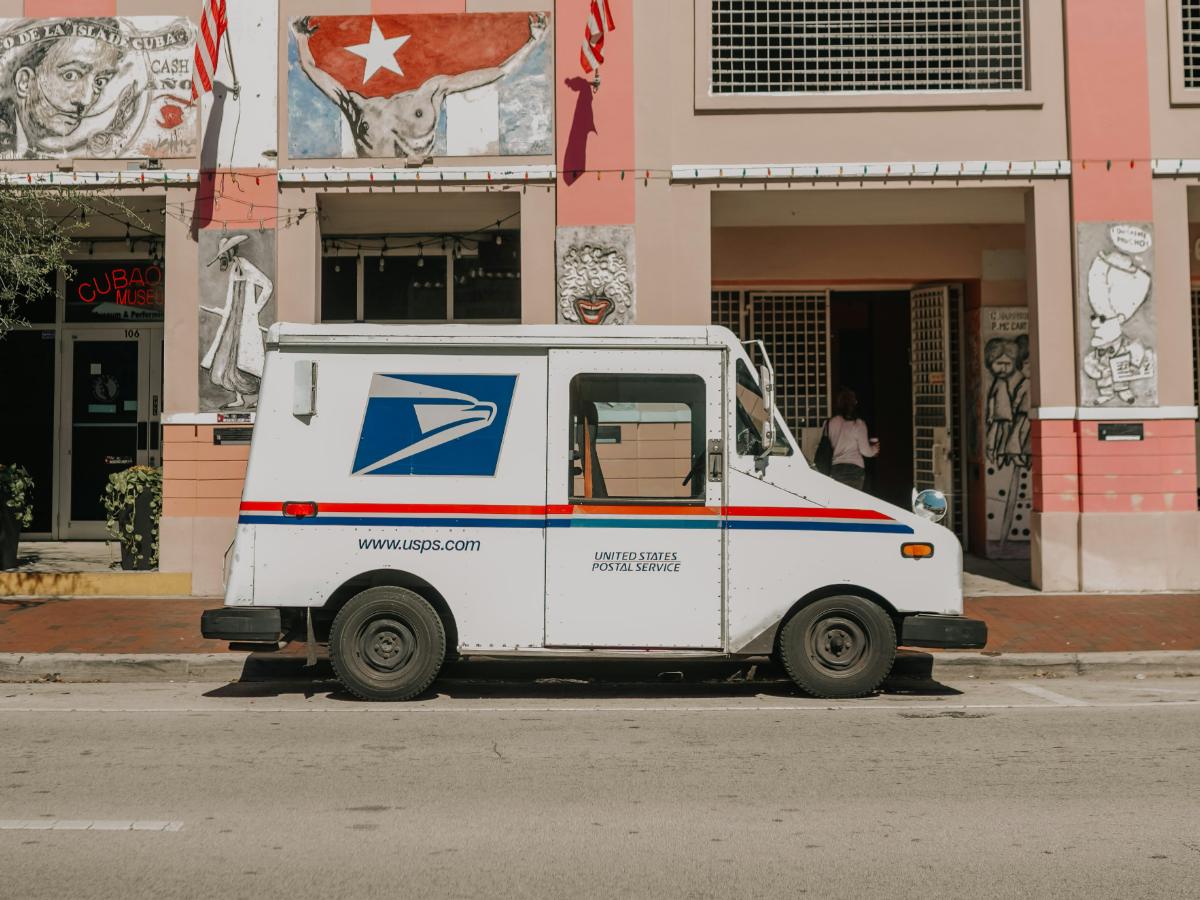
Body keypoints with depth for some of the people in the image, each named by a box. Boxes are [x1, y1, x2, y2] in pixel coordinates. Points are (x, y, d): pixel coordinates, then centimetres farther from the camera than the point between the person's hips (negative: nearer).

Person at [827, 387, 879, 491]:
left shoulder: (832, 423, 5)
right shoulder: (858, 424, -6)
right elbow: (865, 451, -7)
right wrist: (875, 448, 16)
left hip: (836, 469, 3)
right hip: (855, 469, -3)